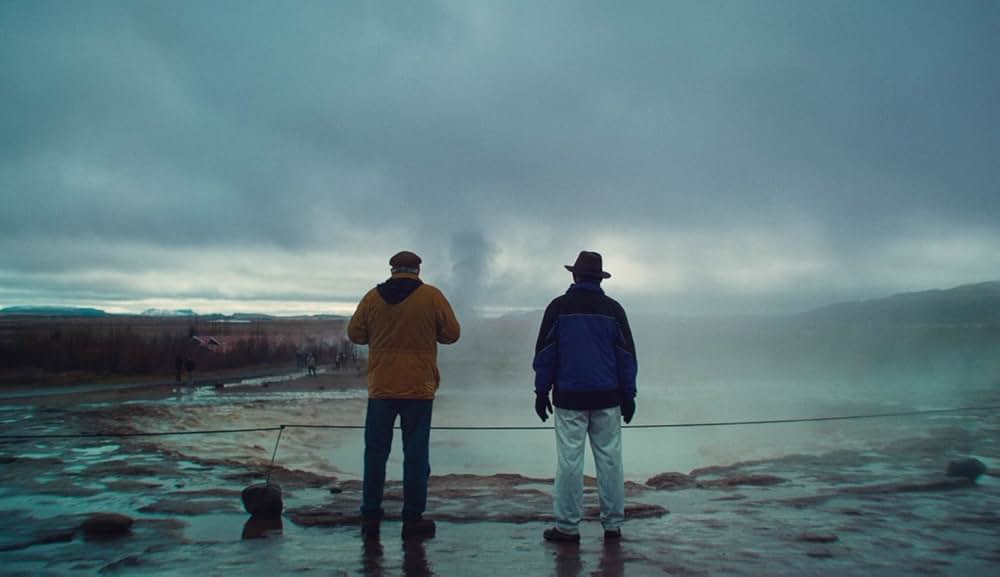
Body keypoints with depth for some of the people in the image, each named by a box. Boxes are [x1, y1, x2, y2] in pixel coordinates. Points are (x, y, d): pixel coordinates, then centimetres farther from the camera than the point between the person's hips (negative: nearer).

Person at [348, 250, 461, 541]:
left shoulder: (372, 298, 0)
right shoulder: (432, 297, -6)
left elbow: (355, 334, 6)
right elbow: (452, 333, -1)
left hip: (381, 388, 2)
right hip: (419, 389, -2)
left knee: (376, 452, 11)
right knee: (416, 454, 5)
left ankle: (370, 517, 15)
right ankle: (413, 519, 9)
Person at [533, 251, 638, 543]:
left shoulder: (559, 307, -1)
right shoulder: (613, 309, 5)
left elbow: (545, 352, 0)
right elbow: (627, 354, 6)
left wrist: (541, 391, 6)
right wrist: (628, 395, 11)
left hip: (569, 398, -2)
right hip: (607, 399, 2)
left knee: (569, 461, 1)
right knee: (609, 459, 7)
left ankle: (567, 527, 3)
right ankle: (613, 525, 12)